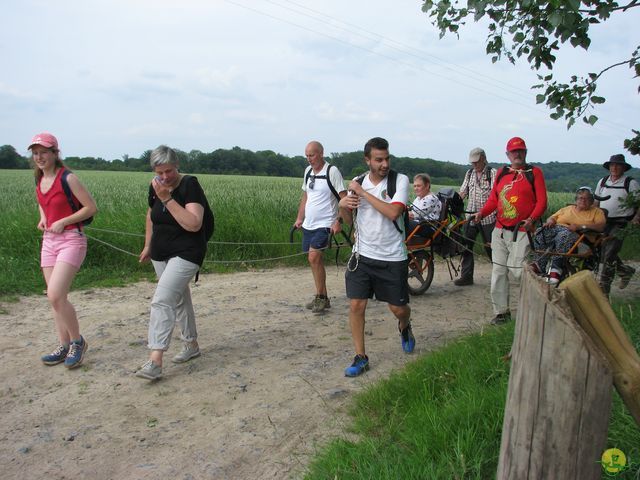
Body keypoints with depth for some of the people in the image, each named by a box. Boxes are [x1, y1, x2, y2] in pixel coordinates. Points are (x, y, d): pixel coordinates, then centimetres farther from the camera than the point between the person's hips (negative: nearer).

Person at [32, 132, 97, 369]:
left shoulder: (67, 178, -11)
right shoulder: (39, 180, 10)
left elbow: (92, 208, -11)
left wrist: (63, 222, -15)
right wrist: (43, 218, 10)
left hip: (71, 240, -7)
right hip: (49, 241, 7)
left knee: (55, 295, -17)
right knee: (56, 297, 8)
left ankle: (77, 341, 2)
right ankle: (64, 346, 19)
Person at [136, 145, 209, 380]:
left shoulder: (190, 185, -17)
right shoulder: (155, 187, 3)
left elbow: (194, 224, -28)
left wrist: (167, 198, -29)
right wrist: (148, 245, 20)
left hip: (186, 253, -7)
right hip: (161, 254, 8)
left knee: (162, 300, -18)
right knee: (179, 299, 17)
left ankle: (155, 361, -18)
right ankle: (191, 345, 34)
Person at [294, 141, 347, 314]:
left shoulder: (332, 171, -10)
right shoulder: (308, 171, 11)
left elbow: (344, 198, -12)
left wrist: (338, 221, -19)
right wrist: (300, 218, 15)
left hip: (325, 224, -7)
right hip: (308, 224, 7)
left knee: (314, 257, -17)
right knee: (316, 260, 10)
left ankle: (321, 297, -4)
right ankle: (322, 298, 21)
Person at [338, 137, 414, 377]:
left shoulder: (400, 180, -8)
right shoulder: (357, 182, 3)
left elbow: (393, 212, -24)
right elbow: (349, 220, 11)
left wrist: (363, 193, -20)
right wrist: (343, 206, -11)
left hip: (393, 258, -2)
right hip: (362, 255, 3)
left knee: (398, 308, 8)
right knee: (356, 305, -3)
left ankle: (404, 326, 44)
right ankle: (360, 357, 13)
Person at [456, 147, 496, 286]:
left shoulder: (492, 173, -2)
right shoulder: (469, 173, 14)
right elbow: (463, 192, 12)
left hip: (488, 217, -5)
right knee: (466, 246, 1)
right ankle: (466, 276, 8)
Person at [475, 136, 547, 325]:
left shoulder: (534, 172, 2)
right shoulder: (501, 173, 14)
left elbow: (542, 201, -5)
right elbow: (493, 199, 13)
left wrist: (531, 219, -22)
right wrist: (482, 213, -6)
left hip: (521, 231, -5)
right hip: (500, 231, 5)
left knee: (518, 271, -11)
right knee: (498, 272, 6)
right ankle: (501, 312, 15)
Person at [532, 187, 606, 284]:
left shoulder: (597, 211, 21)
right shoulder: (567, 209, 33)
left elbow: (601, 226, 2)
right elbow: (553, 217, 27)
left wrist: (580, 226, -12)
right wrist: (550, 221, 0)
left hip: (577, 234, -3)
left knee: (564, 235, -40)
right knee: (540, 232, -30)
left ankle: (556, 268, -44)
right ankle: (539, 264, -35)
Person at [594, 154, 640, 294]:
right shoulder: (602, 182, 10)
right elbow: (596, 202, 17)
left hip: (621, 223, -5)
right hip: (604, 222, 5)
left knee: (609, 254, -11)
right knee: (605, 254, 10)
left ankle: (604, 286, -2)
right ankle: (626, 271, 35)